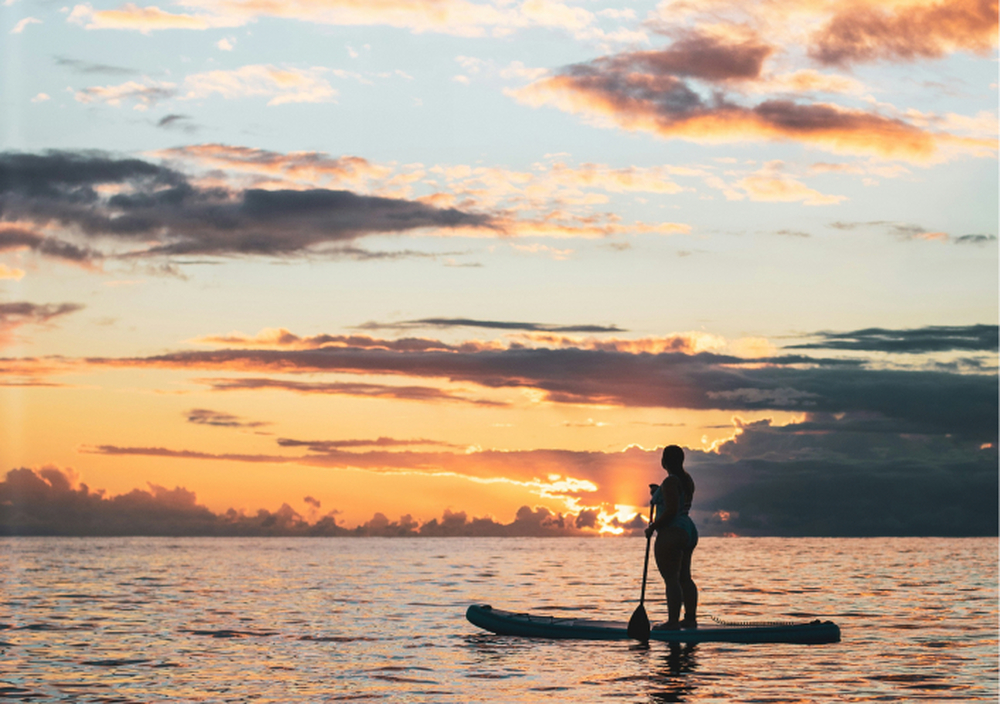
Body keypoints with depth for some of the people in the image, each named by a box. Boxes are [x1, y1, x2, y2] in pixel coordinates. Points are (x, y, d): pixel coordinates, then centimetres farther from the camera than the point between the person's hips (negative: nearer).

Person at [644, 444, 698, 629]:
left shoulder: (670, 482, -16)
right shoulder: (687, 479, 14)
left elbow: (671, 511, -21)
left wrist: (652, 527, -12)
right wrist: (658, 493, 22)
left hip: (671, 534, -10)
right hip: (689, 531, 10)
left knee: (671, 579, -8)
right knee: (685, 577, 13)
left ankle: (673, 621, -10)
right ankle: (691, 618, 14)